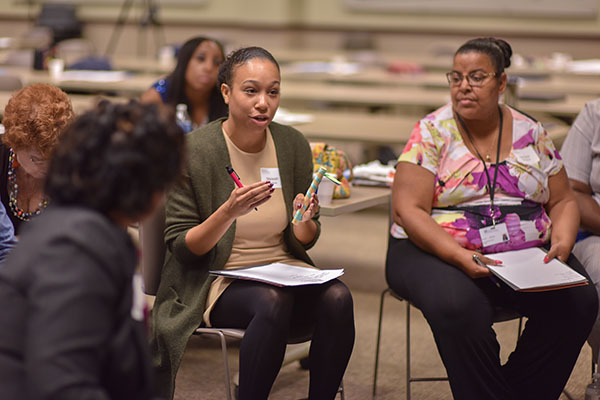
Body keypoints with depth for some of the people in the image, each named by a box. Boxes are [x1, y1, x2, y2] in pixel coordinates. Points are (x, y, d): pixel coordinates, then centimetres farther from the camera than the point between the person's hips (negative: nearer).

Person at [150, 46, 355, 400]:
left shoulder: (294, 145, 2)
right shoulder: (194, 151, -10)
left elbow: (304, 242, 10)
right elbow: (181, 248, -8)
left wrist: (305, 221, -14)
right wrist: (229, 212, -24)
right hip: (218, 280, -4)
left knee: (337, 297, -27)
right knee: (274, 300, -35)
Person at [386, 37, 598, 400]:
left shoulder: (531, 133, 9)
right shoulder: (432, 132, -1)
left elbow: (563, 201, 14)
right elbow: (408, 210, -9)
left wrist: (561, 241, -8)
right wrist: (460, 256, -23)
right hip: (439, 252, -3)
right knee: (459, 306, -35)